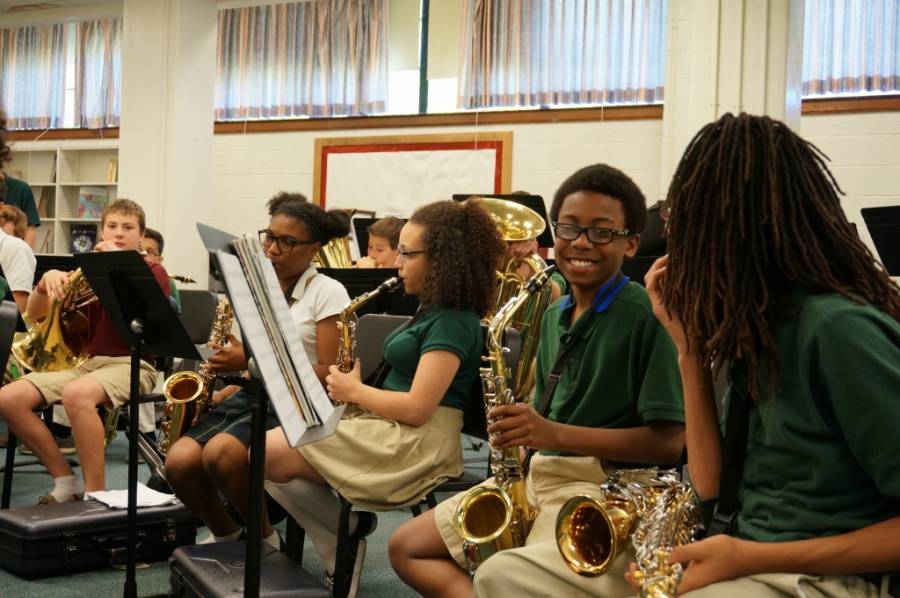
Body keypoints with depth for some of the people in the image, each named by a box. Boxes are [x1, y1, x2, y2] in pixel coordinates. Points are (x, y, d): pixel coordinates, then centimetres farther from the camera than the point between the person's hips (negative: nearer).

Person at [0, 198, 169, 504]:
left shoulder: (152, 272, 6)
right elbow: (34, 315, 11)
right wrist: (47, 280, -9)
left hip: (132, 364, -5)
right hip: (87, 361, 5)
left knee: (76, 394, -38)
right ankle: (66, 481, -4)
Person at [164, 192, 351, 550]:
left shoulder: (328, 293, -4)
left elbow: (330, 375, -12)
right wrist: (222, 394, 2)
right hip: (251, 396, 6)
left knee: (220, 453, -33)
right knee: (179, 462, -20)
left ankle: (264, 538, -7)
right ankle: (225, 535, 8)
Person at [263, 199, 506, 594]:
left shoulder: (451, 323, -15)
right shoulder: (433, 310, 15)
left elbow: (416, 409, -23)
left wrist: (355, 390, -9)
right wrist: (354, 387, 2)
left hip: (416, 445, -10)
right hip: (388, 431, 10)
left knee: (269, 453, -15)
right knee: (264, 450, 2)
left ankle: (348, 530, 1)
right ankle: (344, 549, 1)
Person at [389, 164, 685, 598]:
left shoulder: (646, 315, -11)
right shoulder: (553, 317, 13)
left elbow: (670, 440, -16)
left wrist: (556, 433, -22)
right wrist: (520, 427, -3)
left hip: (609, 489, -8)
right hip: (538, 475, 8)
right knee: (406, 547, 2)